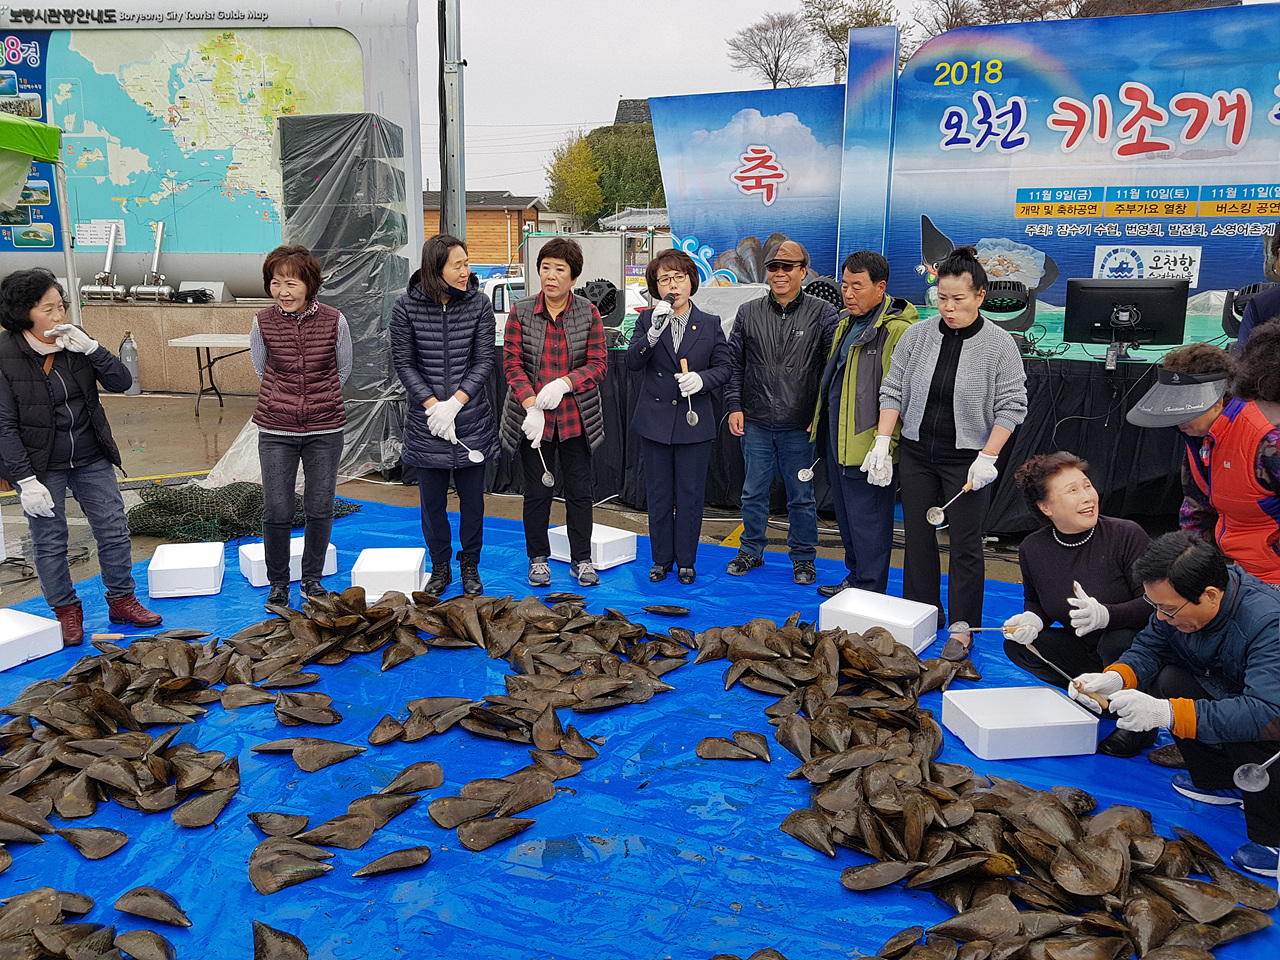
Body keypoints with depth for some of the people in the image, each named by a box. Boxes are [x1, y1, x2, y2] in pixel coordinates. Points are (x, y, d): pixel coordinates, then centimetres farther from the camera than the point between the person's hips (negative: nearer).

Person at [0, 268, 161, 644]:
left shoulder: (74, 342, -2)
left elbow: (121, 382, -5)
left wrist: (90, 347, -20)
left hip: (92, 460, 4)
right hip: (41, 467, -4)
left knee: (114, 531, 6)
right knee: (50, 542, 6)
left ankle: (122, 601, 23)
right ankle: (66, 611, 23)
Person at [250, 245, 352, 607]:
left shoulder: (334, 321, -7)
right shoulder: (262, 323, -5)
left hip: (324, 430, 0)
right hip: (276, 431, 0)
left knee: (320, 508, 7)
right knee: (276, 511, 2)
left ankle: (312, 578, 27)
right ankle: (278, 583, 22)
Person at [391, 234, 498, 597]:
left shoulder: (479, 303, -4)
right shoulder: (407, 306, -5)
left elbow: (484, 361, -4)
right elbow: (403, 363, -3)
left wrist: (454, 403, -14)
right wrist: (431, 405, -13)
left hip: (472, 419, 0)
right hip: (426, 422, 0)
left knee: (472, 498, 10)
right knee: (432, 499, 10)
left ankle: (470, 566, 28)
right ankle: (440, 567, 28)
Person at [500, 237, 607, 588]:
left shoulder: (588, 313, 0)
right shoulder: (521, 312, 0)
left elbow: (597, 364, -3)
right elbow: (512, 364, -4)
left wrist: (563, 383, -19)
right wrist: (531, 405, -17)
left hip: (576, 417, 0)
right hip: (532, 417, 0)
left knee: (579, 490, 7)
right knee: (536, 491, 7)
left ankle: (581, 559, 22)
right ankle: (538, 558, 24)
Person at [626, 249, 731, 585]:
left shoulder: (710, 324, 4)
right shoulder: (647, 321, 3)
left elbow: (723, 367, 5)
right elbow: (632, 362, -10)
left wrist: (701, 379, -15)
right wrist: (654, 332, -25)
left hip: (694, 422, 0)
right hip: (655, 422, 0)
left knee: (690, 495, 5)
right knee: (659, 494, 9)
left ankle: (686, 561, 20)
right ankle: (662, 559, 23)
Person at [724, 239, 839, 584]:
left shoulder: (822, 313, -1)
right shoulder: (748, 313, 6)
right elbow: (734, 364, 10)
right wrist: (734, 406, 3)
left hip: (801, 426, -2)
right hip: (755, 424, 2)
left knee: (802, 496, 9)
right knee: (754, 492, 13)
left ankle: (803, 557, 25)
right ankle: (751, 551, 30)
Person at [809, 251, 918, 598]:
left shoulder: (898, 330, -18)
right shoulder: (848, 322, 13)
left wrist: (886, 444, -24)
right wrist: (820, 421, 23)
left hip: (868, 445, -9)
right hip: (837, 438, 9)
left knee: (867, 521, 1)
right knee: (846, 514, 20)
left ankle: (871, 593, 14)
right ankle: (854, 579, 35)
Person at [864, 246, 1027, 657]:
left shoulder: (1000, 344, -7)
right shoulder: (916, 336, 1)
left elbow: (1011, 407, -6)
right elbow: (893, 391, 5)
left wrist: (987, 458, -13)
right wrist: (882, 443, -3)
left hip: (967, 459, -3)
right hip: (917, 453, 3)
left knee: (966, 545, 1)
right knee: (918, 537, 10)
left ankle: (962, 628, 12)